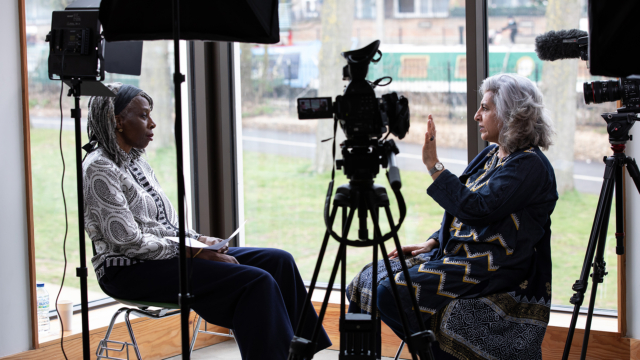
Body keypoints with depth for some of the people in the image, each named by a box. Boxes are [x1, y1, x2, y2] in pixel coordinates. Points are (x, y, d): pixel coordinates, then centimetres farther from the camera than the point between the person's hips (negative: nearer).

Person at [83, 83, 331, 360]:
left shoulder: (135, 161, 17)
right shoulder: (99, 169, -12)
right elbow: (128, 241, -19)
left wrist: (198, 240, 0)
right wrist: (193, 252, -17)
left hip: (168, 253, 9)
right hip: (131, 270, -9)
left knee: (277, 261, -4)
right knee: (255, 281, -24)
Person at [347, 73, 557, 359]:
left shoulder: (530, 165, -14)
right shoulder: (490, 154, 15)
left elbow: (476, 209, -26)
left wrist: (434, 166, -23)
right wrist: (431, 243, 7)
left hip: (494, 269, -9)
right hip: (457, 254, 10)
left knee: (393, 291, -24)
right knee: (369, 277, -2)